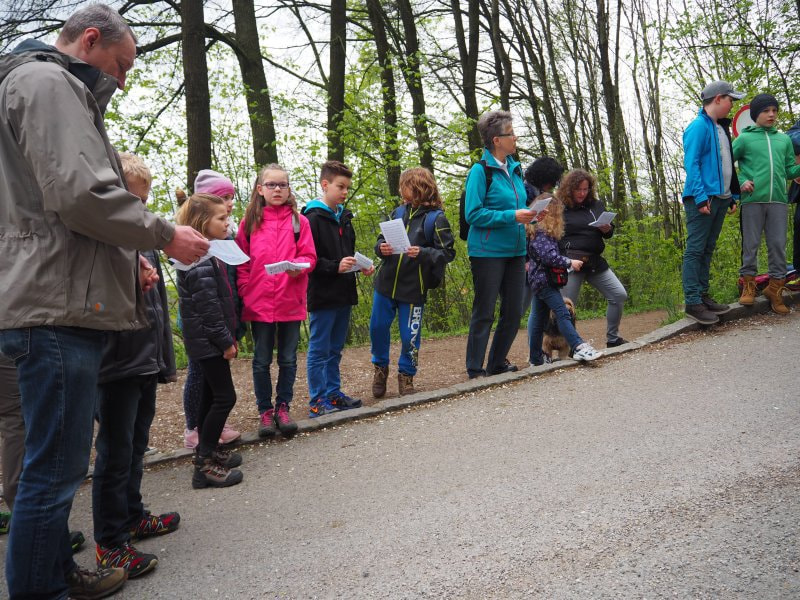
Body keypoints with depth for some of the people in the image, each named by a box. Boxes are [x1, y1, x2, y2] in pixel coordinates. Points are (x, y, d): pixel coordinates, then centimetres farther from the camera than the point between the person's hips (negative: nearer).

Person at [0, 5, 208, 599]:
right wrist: (164, 234, -9)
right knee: (56, 470, -4)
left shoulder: (61, 91, 26)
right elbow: (79, 193, -20)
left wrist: (128, 262, 19)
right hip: (57, 309, -11)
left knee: (59, 464, 20)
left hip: (65, 305, 11)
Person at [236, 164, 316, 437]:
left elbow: (309, 256, 1)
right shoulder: (250, 221, 4)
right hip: (259, 302, 0)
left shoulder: (298, 221, 3)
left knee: (288, 359, 8)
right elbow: (241, 262, 4)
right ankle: (265, 411, 19)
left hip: (291, 301, 0)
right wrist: (245, 293, -6)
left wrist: (298, 266, -20)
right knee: (262, 360, 7)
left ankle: (283, 408, 21)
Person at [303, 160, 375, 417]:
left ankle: (333, 393, 26)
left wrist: (362, 266, 6)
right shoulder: (313, 218, -11)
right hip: (323, 295, -8)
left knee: (335, 349, 16)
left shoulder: (344, 218, 14)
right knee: (319, 350, 0)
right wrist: (335, 266, -24)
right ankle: (317, 401, 7)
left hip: (344, 293, 8)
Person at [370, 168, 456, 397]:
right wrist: (381, 248, -8)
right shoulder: (398, 212, 7)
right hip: (386, 282, 4)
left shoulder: (436, 218, -8)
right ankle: (380, 366, 33)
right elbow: (381, 239, 14)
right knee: (378, 327, 10)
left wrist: (422, 253, -24)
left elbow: (448, 253, -9)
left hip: (414, 288, -4)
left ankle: (406, 374, 26)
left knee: (410, 335, 4)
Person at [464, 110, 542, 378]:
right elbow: (473, 214, -16)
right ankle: (475, 371, 11)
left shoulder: (514, 168, 11)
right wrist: (512, 216, -20)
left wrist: (528, 213, 1)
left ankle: (497, 364, 28)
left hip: (514, 252, 7)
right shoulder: (480, 170, -11)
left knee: (513, 313, 12)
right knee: (484, 314, 0)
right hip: (488, 253, -7)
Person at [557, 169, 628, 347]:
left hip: (595, 261, 5)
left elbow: (608, 233, 20)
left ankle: (612, 338, 14)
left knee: (619, 295, 1)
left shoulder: (596, 205, 12)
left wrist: (608, 229, -5)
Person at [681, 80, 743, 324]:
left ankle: (702, 295, 18)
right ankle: (693, 302, -7)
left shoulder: (721, 128, 18)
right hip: (703, 200, -9)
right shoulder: (699, 126, -9)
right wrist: (701, 197, -21)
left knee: (707, 250, 12)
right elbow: (691, 164, -15)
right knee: (695, 250, -7)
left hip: (720, 199, 9)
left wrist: (733, 195, 17)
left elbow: (727, 165, 21)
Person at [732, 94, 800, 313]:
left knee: (778, 246, 3)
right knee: (750, 245, 1)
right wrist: (739, 183, -8)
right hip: (752, 201, -3)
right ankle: (748, 285, 12)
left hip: (778, 201, 3)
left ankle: (775, 287, 11)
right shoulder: (744, 138, 6)